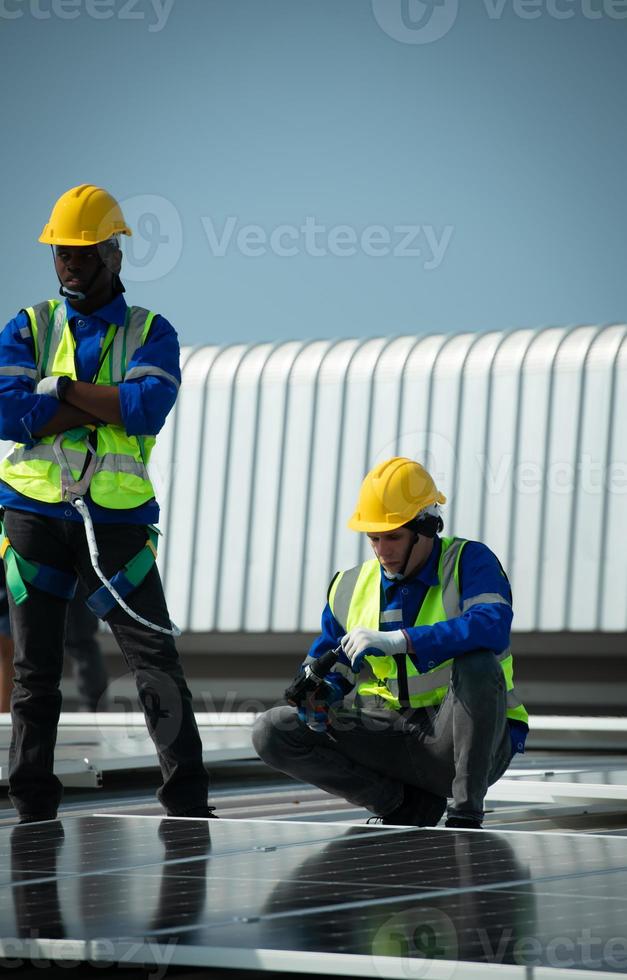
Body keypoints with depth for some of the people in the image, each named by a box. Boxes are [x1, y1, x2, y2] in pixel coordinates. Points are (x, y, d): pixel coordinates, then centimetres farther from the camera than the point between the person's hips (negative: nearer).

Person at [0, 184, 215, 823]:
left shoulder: (151, 333, 6)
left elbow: (148, 409, -14)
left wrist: (59, 388, -11)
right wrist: (110, 405, -11)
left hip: (116, 522, -1)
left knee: (157, 663, -8)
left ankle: (188, 806, -6)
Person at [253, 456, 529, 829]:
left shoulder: (469, 563, -9)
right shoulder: (352, 587, 8)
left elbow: (493, 627, -30)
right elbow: (333, 664, 17)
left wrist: (397, 641, -36)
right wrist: (320, 692, -9)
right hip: (393, 737, 5)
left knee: (477, 664, -37)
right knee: (272, 731, -9)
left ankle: (467, 813, -24)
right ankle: (407, 803, -4)